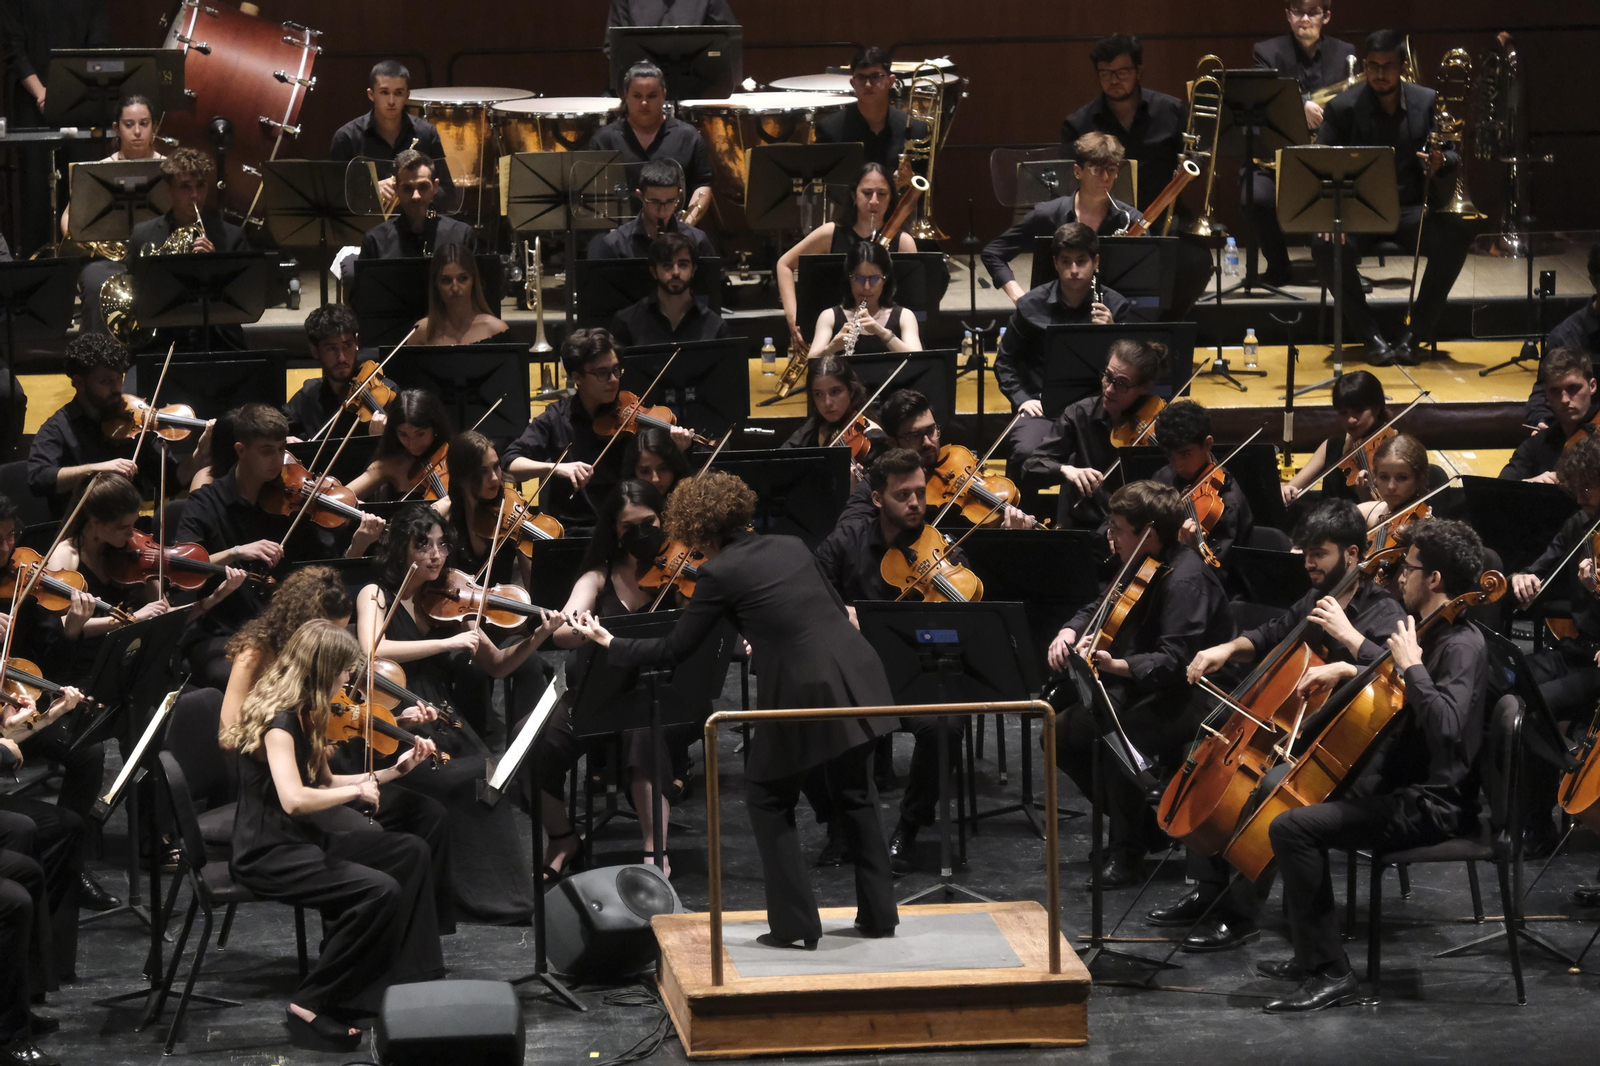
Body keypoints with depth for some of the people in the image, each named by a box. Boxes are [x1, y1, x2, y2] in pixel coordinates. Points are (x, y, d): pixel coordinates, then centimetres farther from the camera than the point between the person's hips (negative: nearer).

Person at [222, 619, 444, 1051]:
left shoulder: (302, 715, 11)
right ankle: (311, 1007, -16)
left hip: (302, 838, 10)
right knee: (378, 891, -25)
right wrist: (356, 790, -17)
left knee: (411, 852, 5)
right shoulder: (278, 720, -20)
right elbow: (293, 799, -32)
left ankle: (408, 982, 6)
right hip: (267, 853, -10)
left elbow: (323, 785, 15)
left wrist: (396, 769, 12)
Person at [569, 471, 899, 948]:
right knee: (854, 794, 24)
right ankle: (878, 913, 26)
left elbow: (673, 650, 3)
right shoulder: (793, 547, 15)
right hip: (857, 675, 6)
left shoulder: (719, 573, -2)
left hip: (803, 693, -6)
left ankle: (796, 924, 11)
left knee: (768, 799, 15)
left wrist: (609, 642, 16)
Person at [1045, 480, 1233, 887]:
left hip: (1189, 698, -10)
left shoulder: (1186, 579, -22)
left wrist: (1116, 665, -43)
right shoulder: (1140, 565, 7)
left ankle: (1127, 854, -17)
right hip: (1142, 690, 10)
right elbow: (1099, 608, 20)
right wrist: (1070, 633, -2)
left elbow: (1174, 662, -30)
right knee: (1063, 732, 3)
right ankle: (1139, 824, 13)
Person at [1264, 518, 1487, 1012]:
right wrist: (1345, 671, 17)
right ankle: (1309, 955, 25)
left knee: (1291, 827, -21)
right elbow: (1395, 692, 31)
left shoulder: (1462, 646, -19)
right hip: (1402, 784, 11)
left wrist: (1411, 665, -27)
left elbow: (1445, 726, -36)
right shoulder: (1436, 632, 12)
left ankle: (1330, 972, -18)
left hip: (1431, 804, -11)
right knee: (1299, 796, 24)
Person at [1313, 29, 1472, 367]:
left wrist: (1441, 164, -20)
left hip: (1412, 208, 1)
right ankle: (1370, 336, -16)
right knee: (1325, 245, -33)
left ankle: (1414, 334, -16)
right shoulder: (1342, 107, -1)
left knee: (1455, 238, -30)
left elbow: (1455, 158, 6)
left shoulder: (1429, 103, 3)